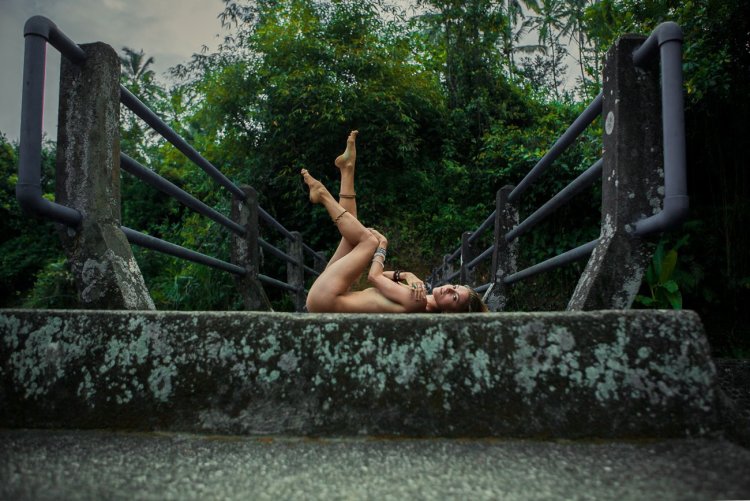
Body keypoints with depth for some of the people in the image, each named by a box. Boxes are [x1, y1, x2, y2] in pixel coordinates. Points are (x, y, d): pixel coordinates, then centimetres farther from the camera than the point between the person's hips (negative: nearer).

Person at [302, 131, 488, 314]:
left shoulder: (418, 301, -24)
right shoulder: (422, 298, 3)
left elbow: (374, 276, -20)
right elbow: (380, 275, 10)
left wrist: (381, 246, -5)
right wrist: (406, 275, -8)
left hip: (324, 299, -8)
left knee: (370, 240, -8)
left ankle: (323, 194, 8)